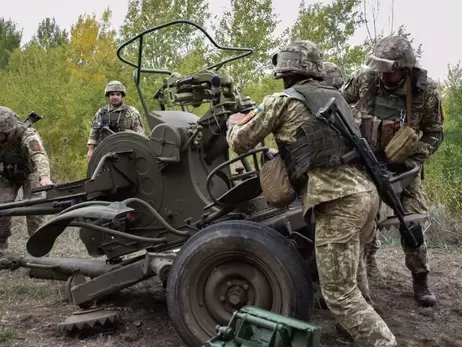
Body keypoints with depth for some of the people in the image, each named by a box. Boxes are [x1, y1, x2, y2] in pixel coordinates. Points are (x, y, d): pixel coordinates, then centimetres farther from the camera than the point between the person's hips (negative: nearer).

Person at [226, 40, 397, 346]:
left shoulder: (282, 100, 3)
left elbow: (241, 144, 11)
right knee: (350, 275, 26)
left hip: (337, 199, -8)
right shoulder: (334, 96, 23)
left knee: (339, 293, -2)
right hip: (366, 190, 8)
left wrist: (234, 123, 33)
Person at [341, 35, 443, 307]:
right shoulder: (365, 79, -13)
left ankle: (421, 280, 9)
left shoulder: (426, 92, -16)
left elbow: (434, 134, -6)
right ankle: (368, 256, 34)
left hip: (402, 164, -2)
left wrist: (412, 160, -17)